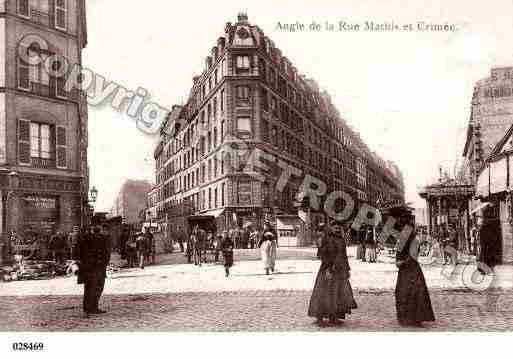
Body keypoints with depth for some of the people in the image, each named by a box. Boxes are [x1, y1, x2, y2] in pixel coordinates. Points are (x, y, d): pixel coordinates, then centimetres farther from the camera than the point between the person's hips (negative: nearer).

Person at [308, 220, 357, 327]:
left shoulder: (342, 240, 10)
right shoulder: (326, 238, -9)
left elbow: (344, 255, 16)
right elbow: (322, 254, -14)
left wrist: (348, 269, 13)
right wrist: (327, 269, -21)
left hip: (340, 270, 7)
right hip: (329, 269, -7)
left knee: (338, 293, 9)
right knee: (324, 293, -3)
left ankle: (332, 318, 18)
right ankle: (319, 318, 4)